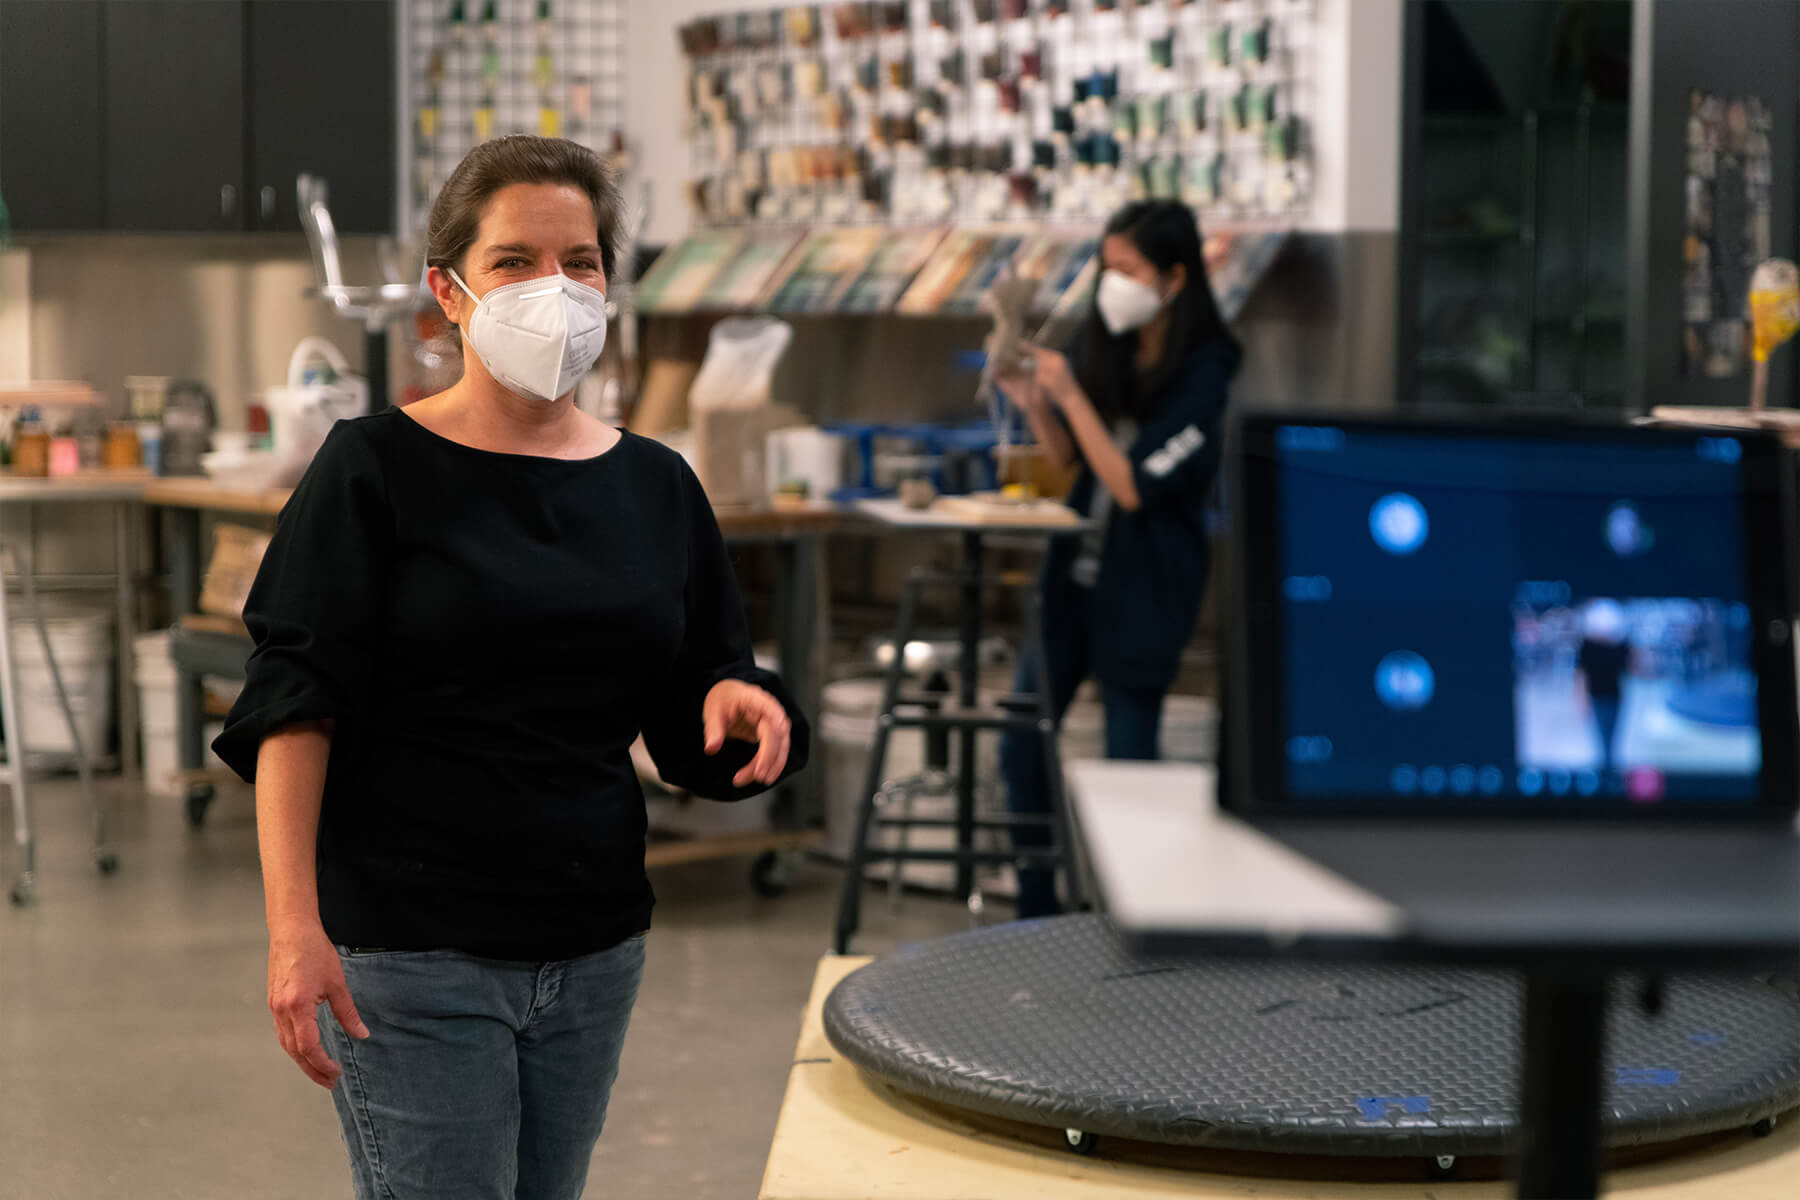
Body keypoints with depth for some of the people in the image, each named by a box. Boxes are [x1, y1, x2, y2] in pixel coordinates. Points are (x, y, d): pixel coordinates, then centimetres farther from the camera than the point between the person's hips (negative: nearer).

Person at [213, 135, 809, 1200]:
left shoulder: (656, 486, 10)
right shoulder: (377, 468, -4)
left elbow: (688, 726, 15)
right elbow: (296, 708, -9)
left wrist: (737, 704, -9)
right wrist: (295, 927, -19)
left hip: (595, 949, 5)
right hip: (409, 950, -5)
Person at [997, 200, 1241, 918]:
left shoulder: (1202, 375, -15)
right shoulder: (1105, 345, 1)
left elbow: (1134, 486, -20)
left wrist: (1069, 395, -22)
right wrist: (1033, 405, -9)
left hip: (1146, 587, -6)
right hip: (1075, 569, 6)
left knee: (1128, 760, 1)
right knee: (1022, 743, 6)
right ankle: (1035, 913, 19)